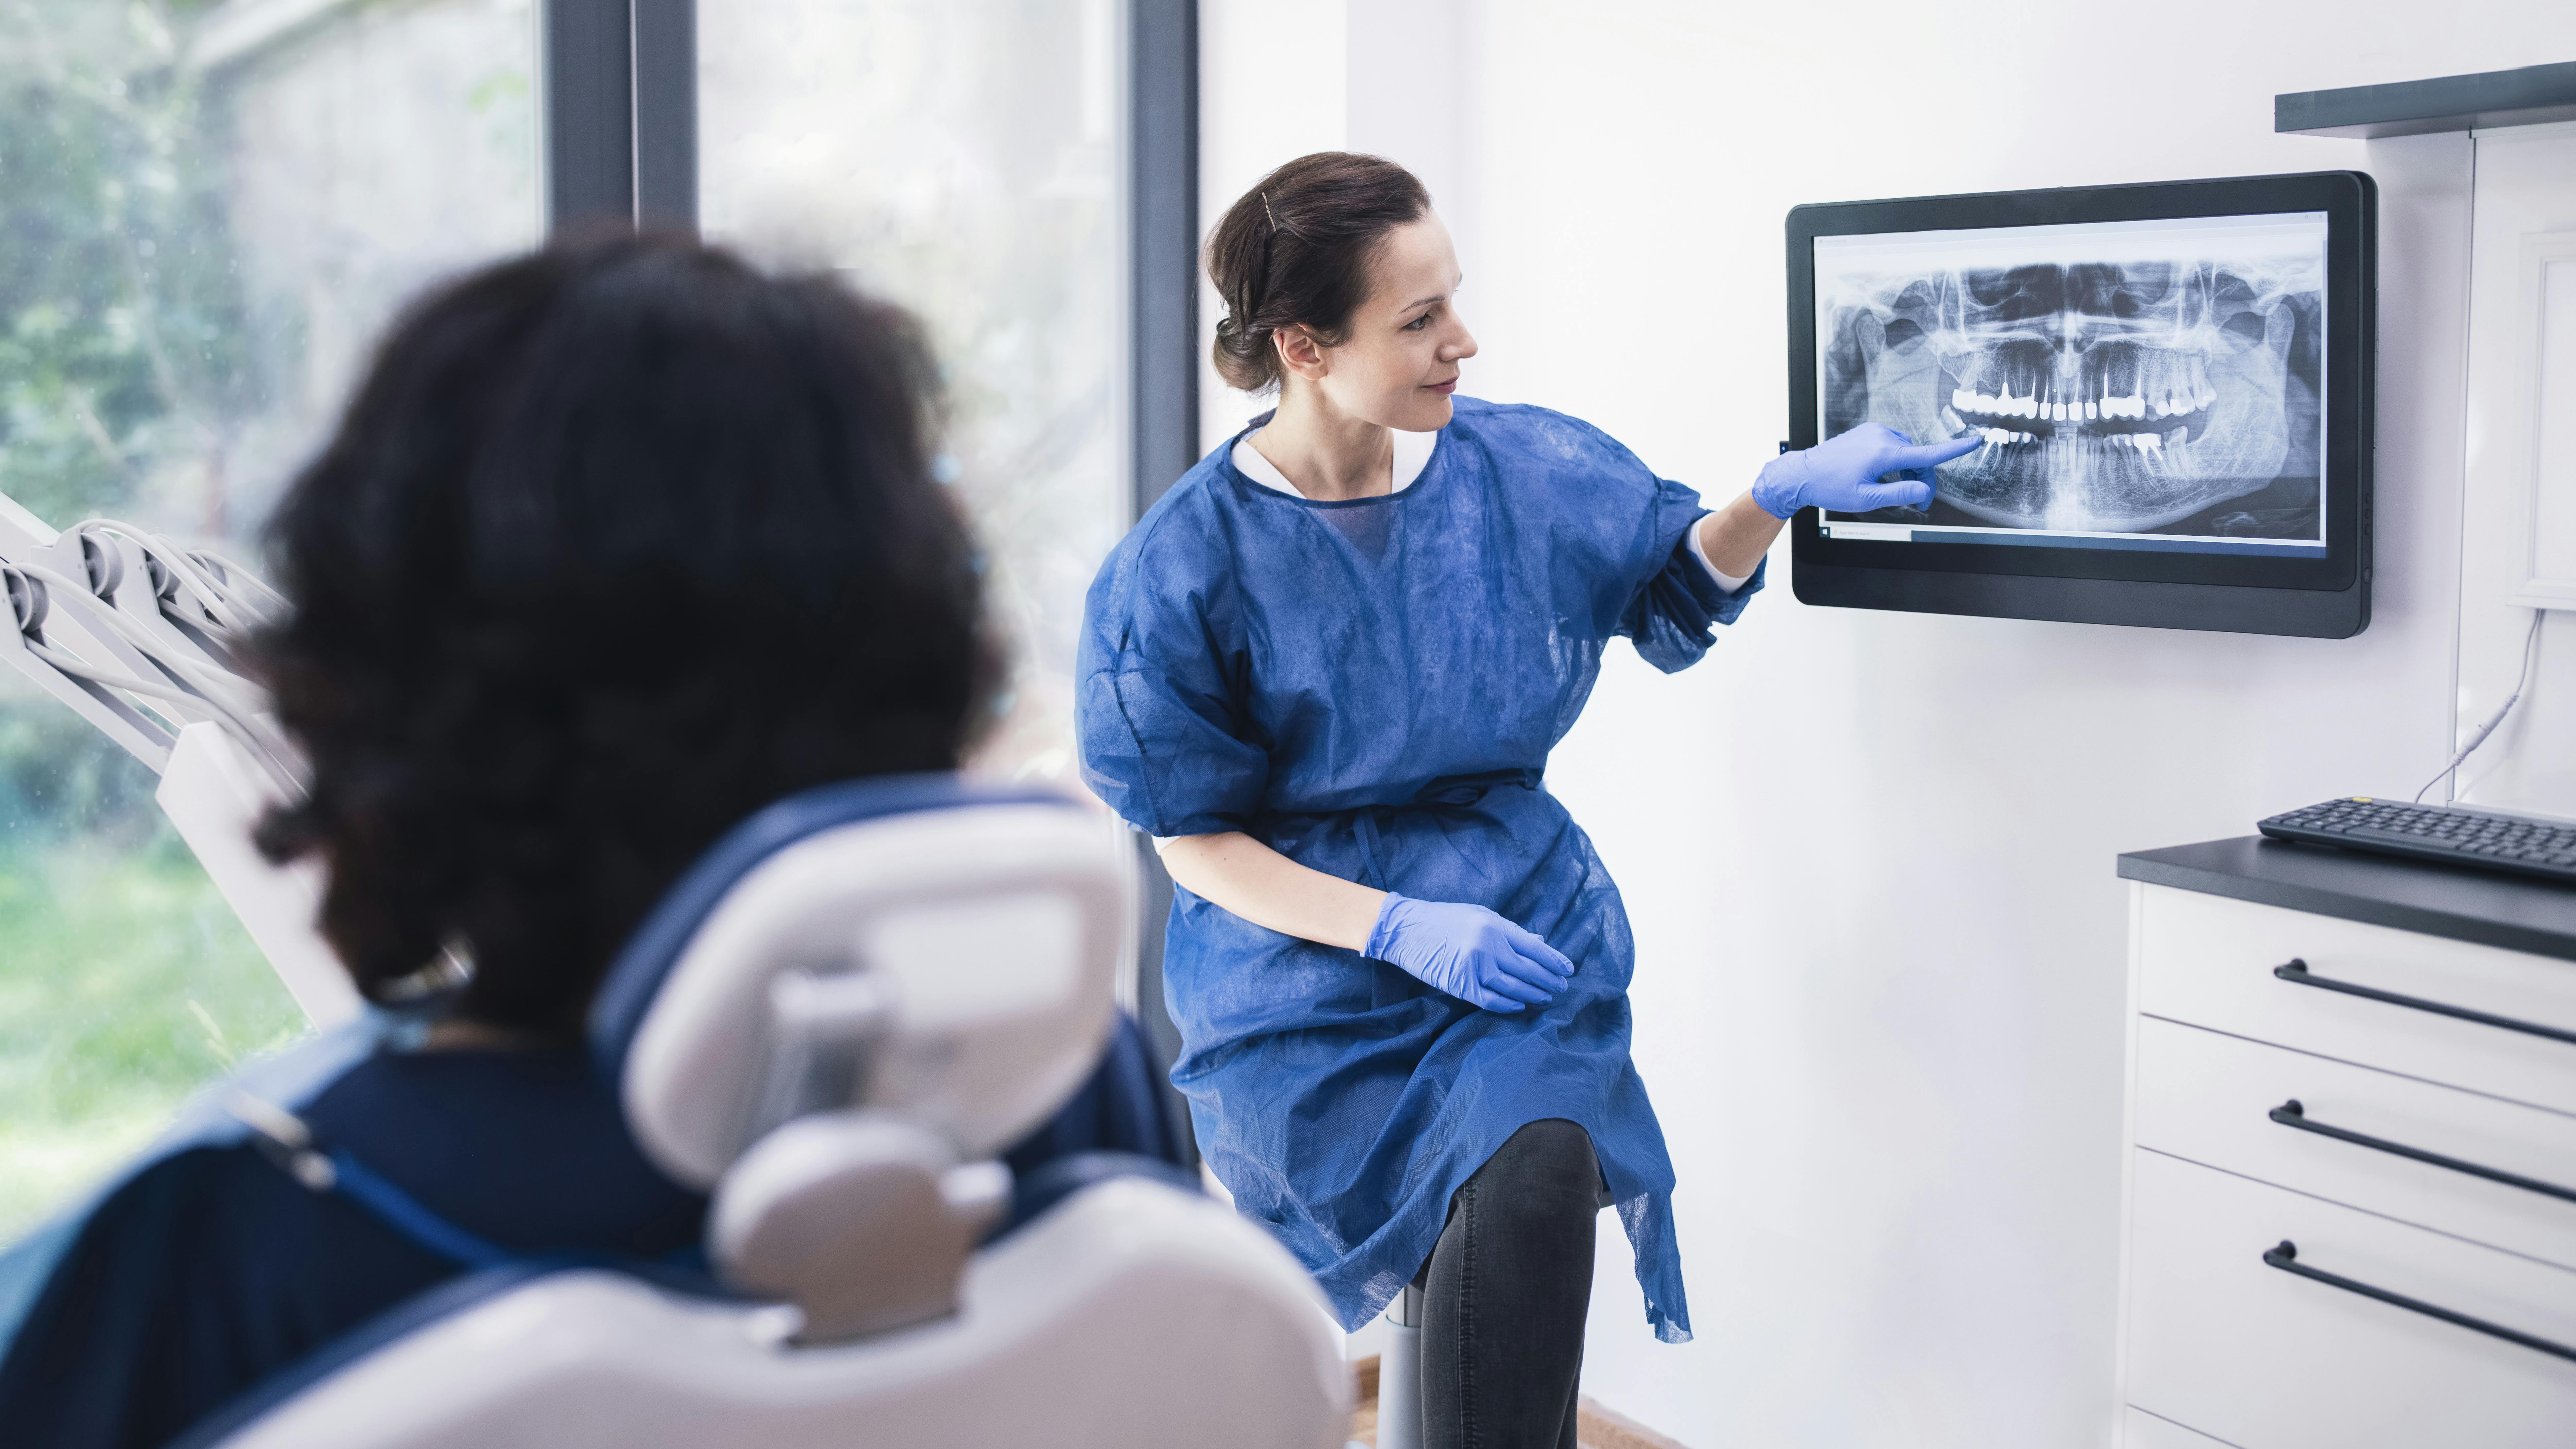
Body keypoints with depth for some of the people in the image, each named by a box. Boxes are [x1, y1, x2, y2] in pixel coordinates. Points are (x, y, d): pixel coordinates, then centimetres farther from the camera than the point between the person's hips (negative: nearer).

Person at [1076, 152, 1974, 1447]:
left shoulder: (1525, 468, 0)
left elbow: (1677, 585, 18)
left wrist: (1781, 495, -3)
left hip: (1519, 925, 3)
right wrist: (1397, 929, -17)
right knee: (1524, 1204, -27)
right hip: (1307, 976, -2)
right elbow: (1193, 839, -5)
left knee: (1540, 1176, -28)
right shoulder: (1184, 569, -10)